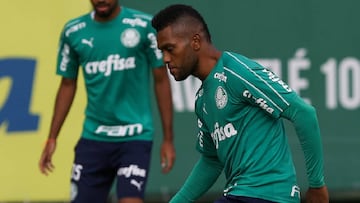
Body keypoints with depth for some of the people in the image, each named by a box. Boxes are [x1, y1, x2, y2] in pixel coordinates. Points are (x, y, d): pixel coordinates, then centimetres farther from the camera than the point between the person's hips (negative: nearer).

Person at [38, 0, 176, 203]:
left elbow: (161, 81, 0)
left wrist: (168, 139, -1)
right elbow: (68, 85, 13)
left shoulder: (144, 25, -5)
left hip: (135, 135, -3)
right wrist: (52, 138, 10)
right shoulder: (73, 32, 4)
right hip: (93, 137, 3)